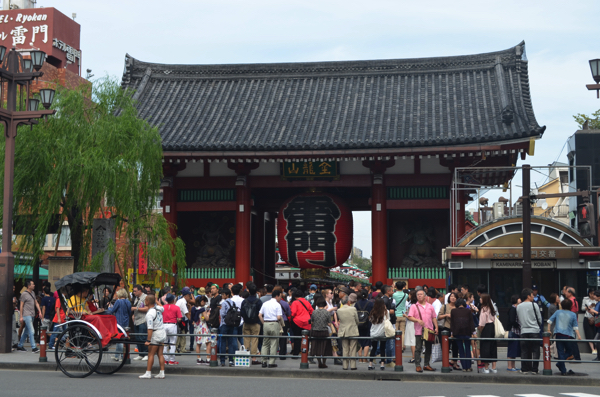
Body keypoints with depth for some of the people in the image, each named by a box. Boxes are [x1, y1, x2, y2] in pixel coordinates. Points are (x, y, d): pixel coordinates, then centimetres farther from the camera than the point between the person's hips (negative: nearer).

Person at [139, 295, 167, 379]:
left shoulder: (149, 314, -19)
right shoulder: (158, 308, 3)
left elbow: (150, 328, -23)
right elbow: (163, 308, 31)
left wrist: (148, 340, -23)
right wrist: (156, 301, 39)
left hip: (155, 334, -8)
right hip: (162, 332, 8)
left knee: (151, 354, -3)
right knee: (160, 354, 9)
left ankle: (148, 373, -2)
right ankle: (162, 373, 8)